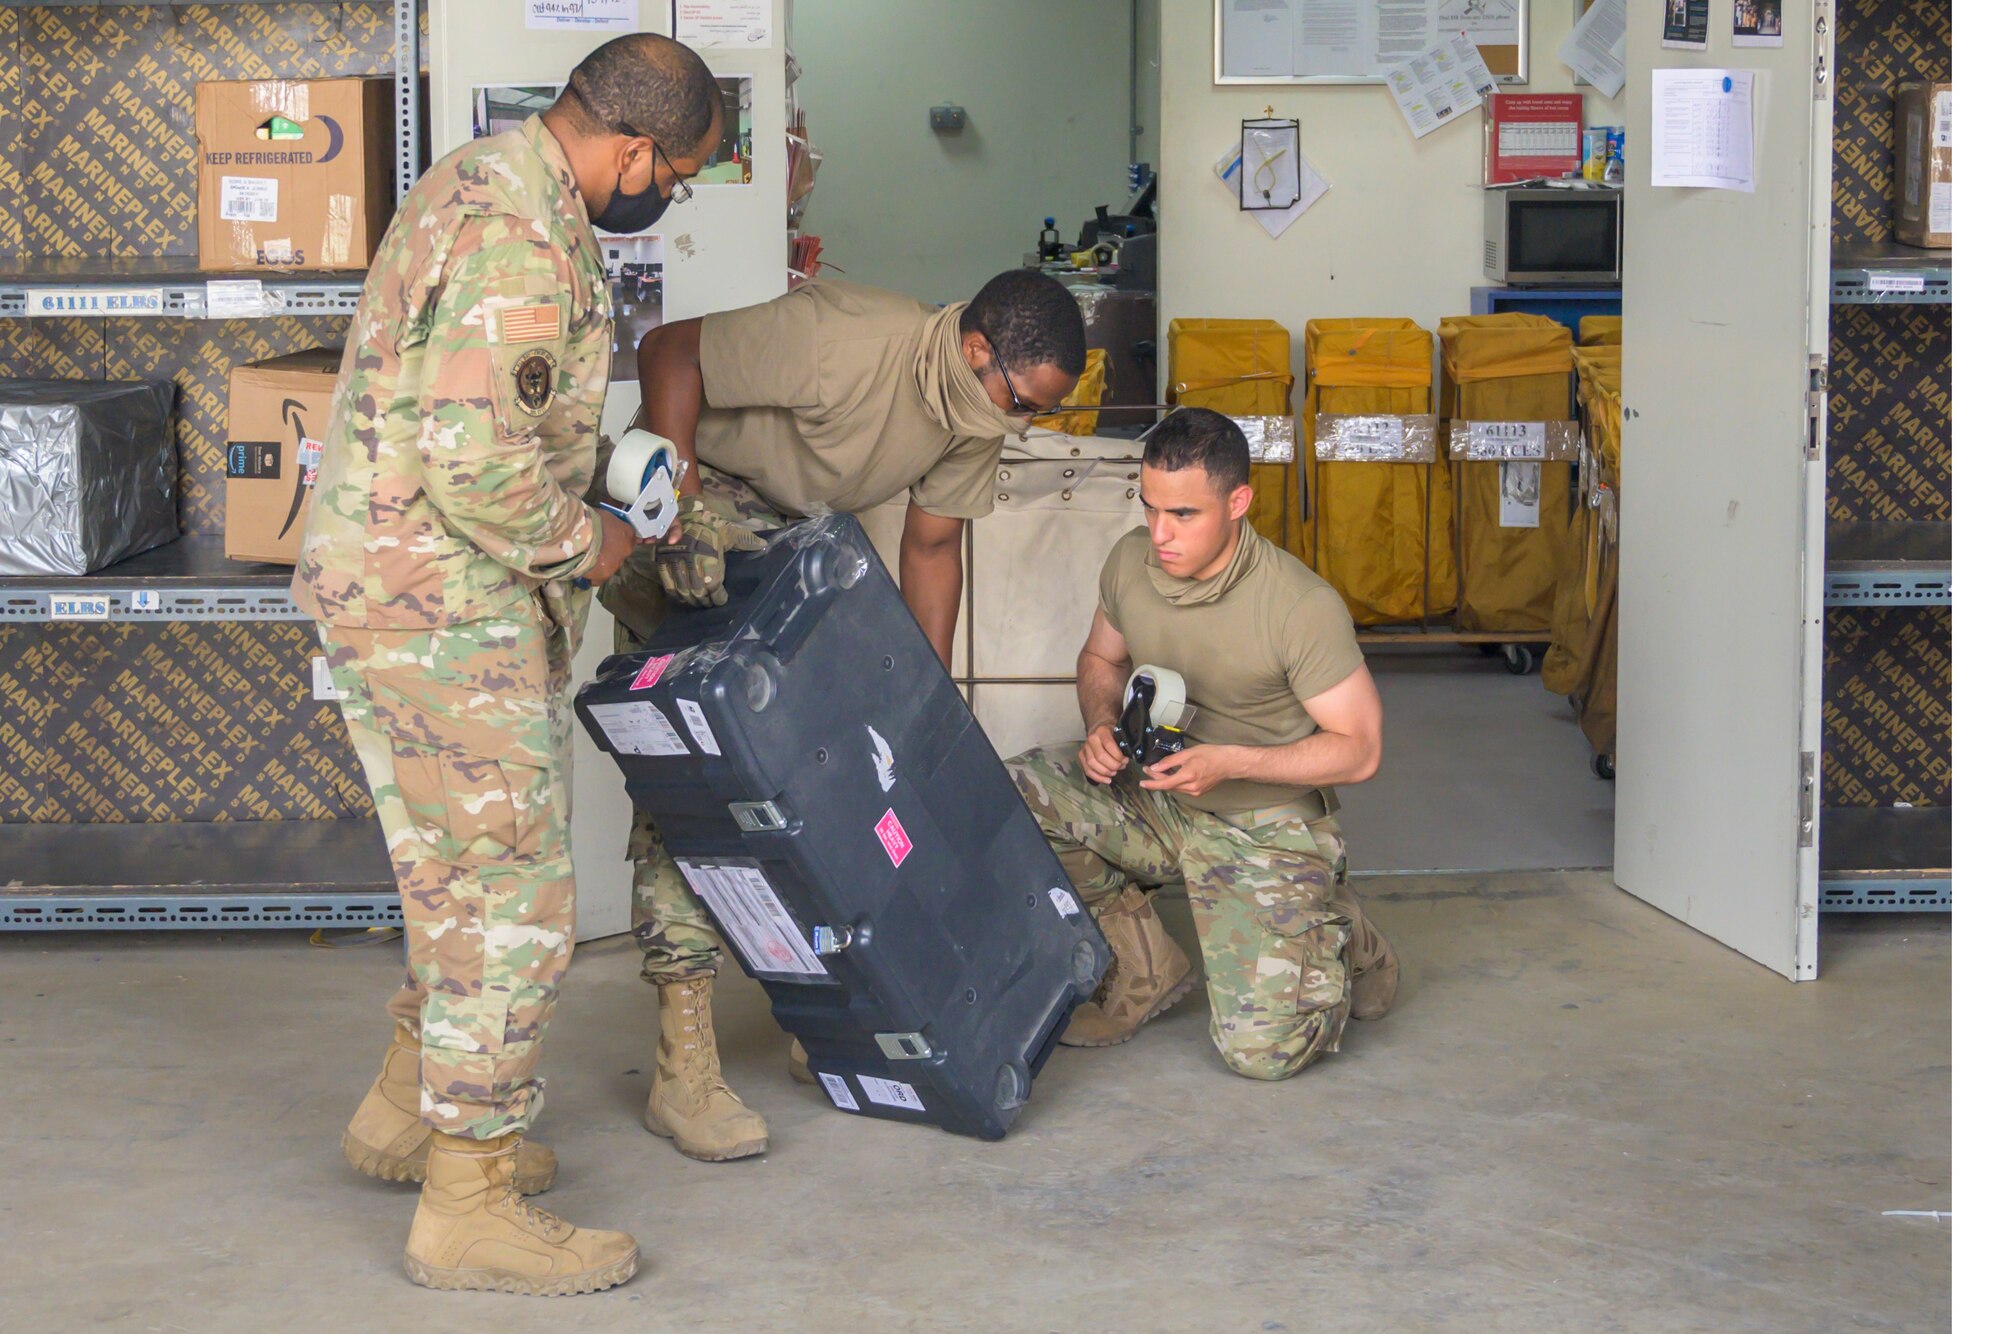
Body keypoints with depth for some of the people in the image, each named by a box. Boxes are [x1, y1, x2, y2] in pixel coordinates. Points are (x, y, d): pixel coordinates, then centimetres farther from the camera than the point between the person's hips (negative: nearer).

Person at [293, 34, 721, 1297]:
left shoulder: (490, 180, 12)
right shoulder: (515, 241, -23)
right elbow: (476, 460, -28)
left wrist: (603, 472, 17)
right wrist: (584, 541, -12)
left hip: (403, 580, 11)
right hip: (442, 604, -11)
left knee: (469, 866, 21)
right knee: (512, 893, -4)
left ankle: (410, 1107, 35)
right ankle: (469, 1203, 4)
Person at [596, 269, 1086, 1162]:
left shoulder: (975, 414, -7)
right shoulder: (844, 343, -32)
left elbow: (932, 546, 4)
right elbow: (668, 352, -27)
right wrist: (681, 508, -34)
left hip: (802, 536, 8)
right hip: (693, 507, -8)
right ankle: (683, 1066, -16)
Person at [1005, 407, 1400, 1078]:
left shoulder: (1303, 606, -23)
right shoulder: (1130, 562, -7)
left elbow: (1359, 750, -16)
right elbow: (1100, 658, 13)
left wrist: (1229, 762, -28)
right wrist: (1101, 725, -10)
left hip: (1267, 826, -5)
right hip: (1154, 797, 5)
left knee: (1261, 1051, -19)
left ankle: (1337, 941, 16)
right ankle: (1145, 969, 0)